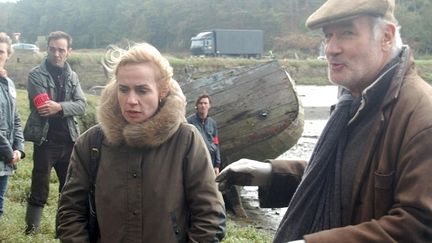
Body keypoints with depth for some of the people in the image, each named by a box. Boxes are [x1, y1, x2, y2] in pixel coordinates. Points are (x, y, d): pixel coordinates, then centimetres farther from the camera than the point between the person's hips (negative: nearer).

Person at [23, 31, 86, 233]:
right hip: (45, 141, -5)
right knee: (39, 191, 0)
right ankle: (31, 230, 11)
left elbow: (81, 106, -3)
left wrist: (59, 107, -19)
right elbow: (42, 106, -16)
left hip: (68, 141, 5)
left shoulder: (72, 76, 10)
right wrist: (68, 107, -9)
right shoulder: (36, 74, -4)